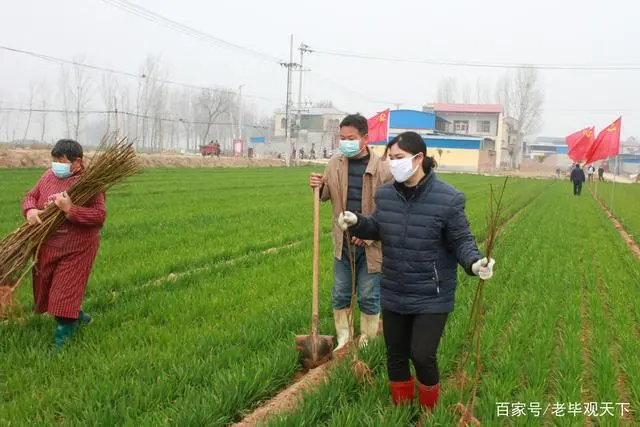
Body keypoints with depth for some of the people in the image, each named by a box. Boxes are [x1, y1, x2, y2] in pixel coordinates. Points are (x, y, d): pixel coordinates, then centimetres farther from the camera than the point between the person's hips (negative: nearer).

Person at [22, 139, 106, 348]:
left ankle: (64, 329, 20)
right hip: (47, 246, 7)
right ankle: (78, 316, 41)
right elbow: (30, 196, 10)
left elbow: (100, 215, -23)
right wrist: (30, 211, -13)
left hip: (76, 249, -7)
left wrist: (70, 209, -32)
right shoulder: (49, 176, 3)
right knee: (45, 287, 18)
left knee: (66, 292, 1)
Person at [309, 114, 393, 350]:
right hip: (343, 242, 4)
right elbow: (327, 195, 15)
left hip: (370, 245, -4)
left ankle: (367, 344, 25)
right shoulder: (335, 163, 1)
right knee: (340, 295, 15)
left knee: (369, 297, 8)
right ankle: (343, 340, 32)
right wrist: (318, 186, -8)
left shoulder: (381, 168, -13)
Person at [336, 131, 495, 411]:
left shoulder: (447, 199, -16)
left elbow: (461, 241, -9)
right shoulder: (385, 195, -1)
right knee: (395, 356, 15)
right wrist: (356, 222, -5)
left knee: (422, 356, -6)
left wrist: (474, 262, -29)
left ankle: (429, 412, 24)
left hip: (432, 297, -5)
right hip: (394, 295, 5)